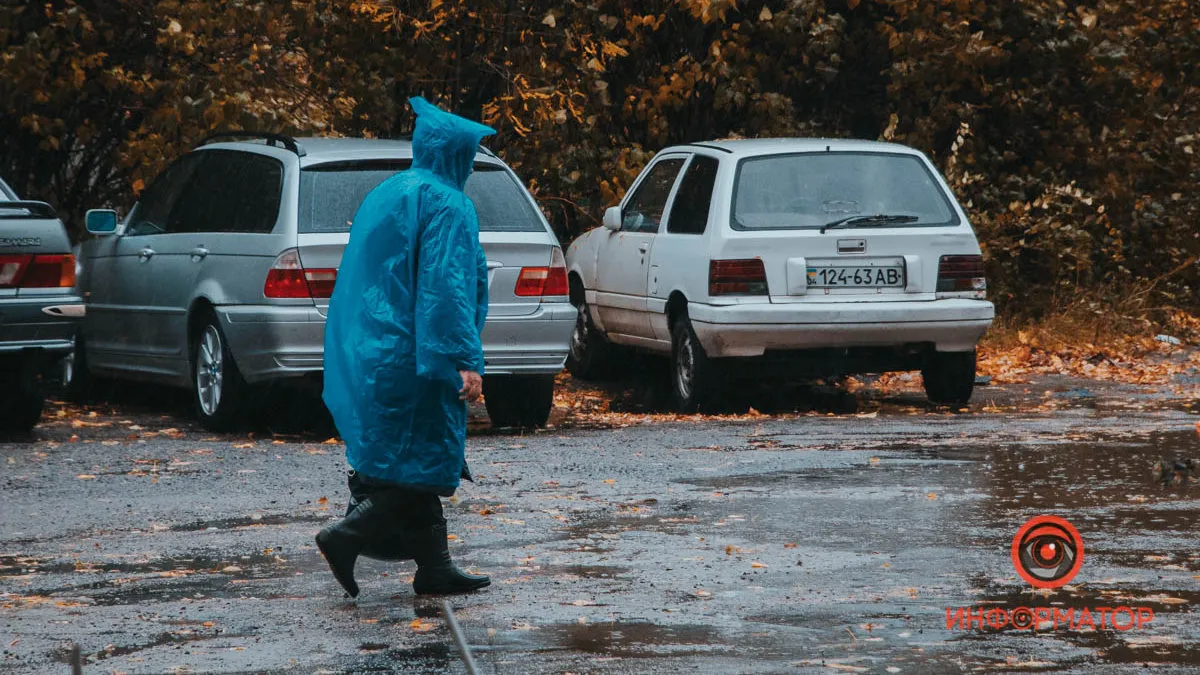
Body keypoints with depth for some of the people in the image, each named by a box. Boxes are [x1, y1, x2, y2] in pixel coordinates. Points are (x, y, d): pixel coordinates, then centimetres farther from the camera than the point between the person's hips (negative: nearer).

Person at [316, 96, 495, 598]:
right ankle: (347, 537, -13)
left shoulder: (385, 195, 16)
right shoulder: (446, 205, -11)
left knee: (412, 459, 11)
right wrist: (464, 359, -22)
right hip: (414, 359, -9)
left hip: (375, 351, 9)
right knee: (425, 459, -5)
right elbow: (447, 285, -20)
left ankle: (433, 568, 11)